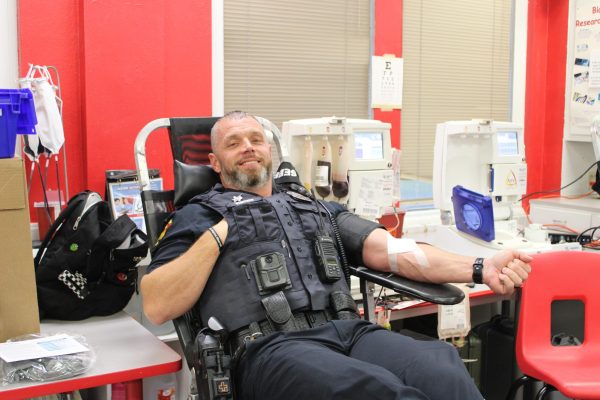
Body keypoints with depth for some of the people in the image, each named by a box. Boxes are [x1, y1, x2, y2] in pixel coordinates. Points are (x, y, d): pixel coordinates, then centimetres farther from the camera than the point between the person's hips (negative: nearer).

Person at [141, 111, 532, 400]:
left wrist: (478, 268, 0)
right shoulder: (198, 216, 17)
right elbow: (157, 307, 5)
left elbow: (389, 249, 15)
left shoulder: (316, 208, 29)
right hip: (272, 347, -4)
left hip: (349, 331, 5)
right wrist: (216, 236, -1)